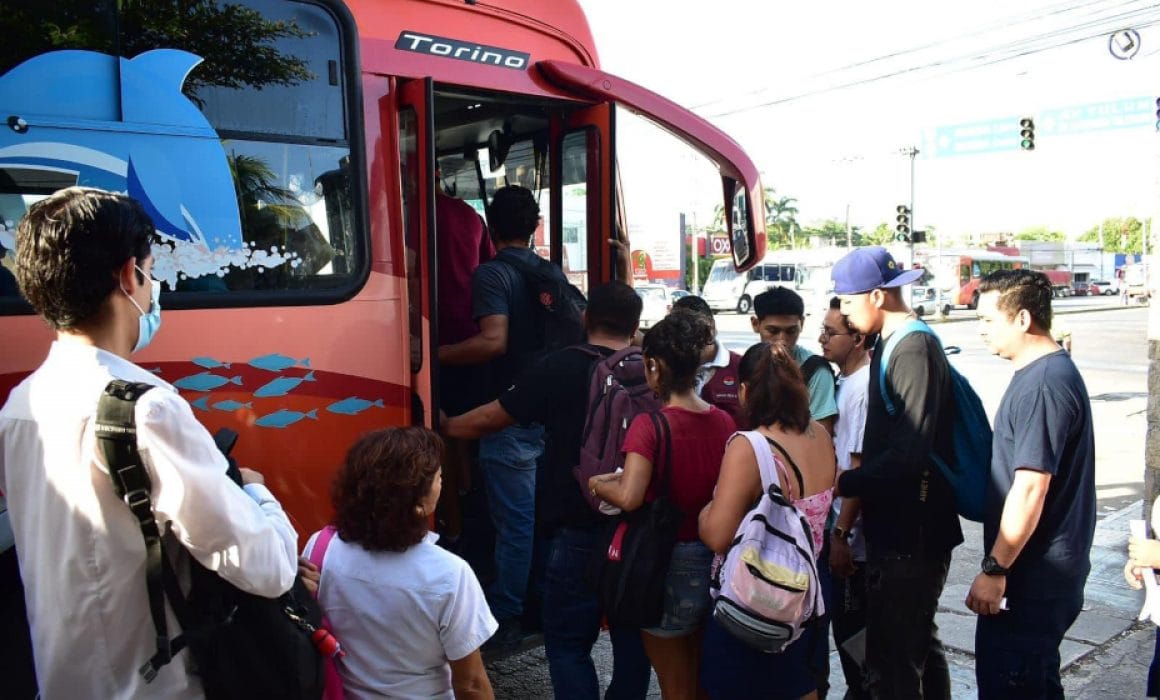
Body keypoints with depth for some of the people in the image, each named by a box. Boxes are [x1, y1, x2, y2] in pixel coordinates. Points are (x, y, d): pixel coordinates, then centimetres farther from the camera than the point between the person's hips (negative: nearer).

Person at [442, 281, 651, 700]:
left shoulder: (561, 368, -9)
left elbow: (491, 418, 1)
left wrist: (443, 427, 17)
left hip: (580, 533, -4)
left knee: (568, 643, 9)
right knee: (633, 639, 17)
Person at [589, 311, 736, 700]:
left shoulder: (649, 425, -19)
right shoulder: (725, 422, -2)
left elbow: (629, 498, -27)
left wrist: (596, 484, -8)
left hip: (669, 564, -5)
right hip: (715, 561, 6)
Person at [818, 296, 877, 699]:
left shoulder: (864, 388, -20)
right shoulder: (846, 382, 8)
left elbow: (860, 470, -22)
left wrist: (841, 534, -19)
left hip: (854, 535, -9)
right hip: (842, 527, 9)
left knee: (852, 630, 5)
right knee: (846, 625, 20)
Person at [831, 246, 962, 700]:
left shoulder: (914, 348, -19)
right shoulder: (894, 343, 12)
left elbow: (908, 454, -26)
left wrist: (841, 484, -18)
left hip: (910, 534, -10)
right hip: (901, 527, 10)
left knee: (891, 663, -3)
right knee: (919, 643, 24)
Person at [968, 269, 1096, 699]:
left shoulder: (1043, 384, -22)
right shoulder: (1048, 371, 11)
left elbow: (1030, 488, -25)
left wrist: (994, 569, -20)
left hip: (1034, 580, -10)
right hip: (1042, 570, 10)